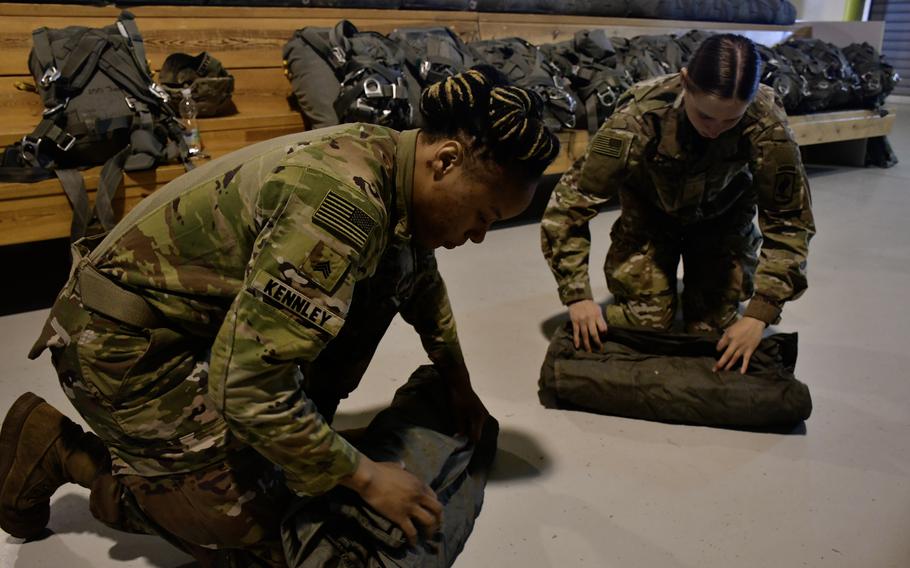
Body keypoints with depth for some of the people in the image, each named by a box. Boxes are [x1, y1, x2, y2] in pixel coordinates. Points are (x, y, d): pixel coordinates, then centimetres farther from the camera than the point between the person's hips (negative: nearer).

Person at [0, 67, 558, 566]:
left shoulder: (387, 157, -4)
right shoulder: (342, 202, -32)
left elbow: (423, 281, 14)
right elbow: (246, 390, -31)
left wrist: (461, 387, 19)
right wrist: (366, 477, -20)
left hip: (209, 315, 9)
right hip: (124, 343, -8)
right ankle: (59, 448, 8)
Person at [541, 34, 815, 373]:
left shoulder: (767, 125, -33)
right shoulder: (638, 118, -37)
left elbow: (790, 222, -21)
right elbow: (567, 204, -29)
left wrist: (759, 314, -30)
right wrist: (577, 296, -32)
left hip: (722, 216, 1)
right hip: (650, 210, -1)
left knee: (713, 328, -7)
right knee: (646, 321, -12)